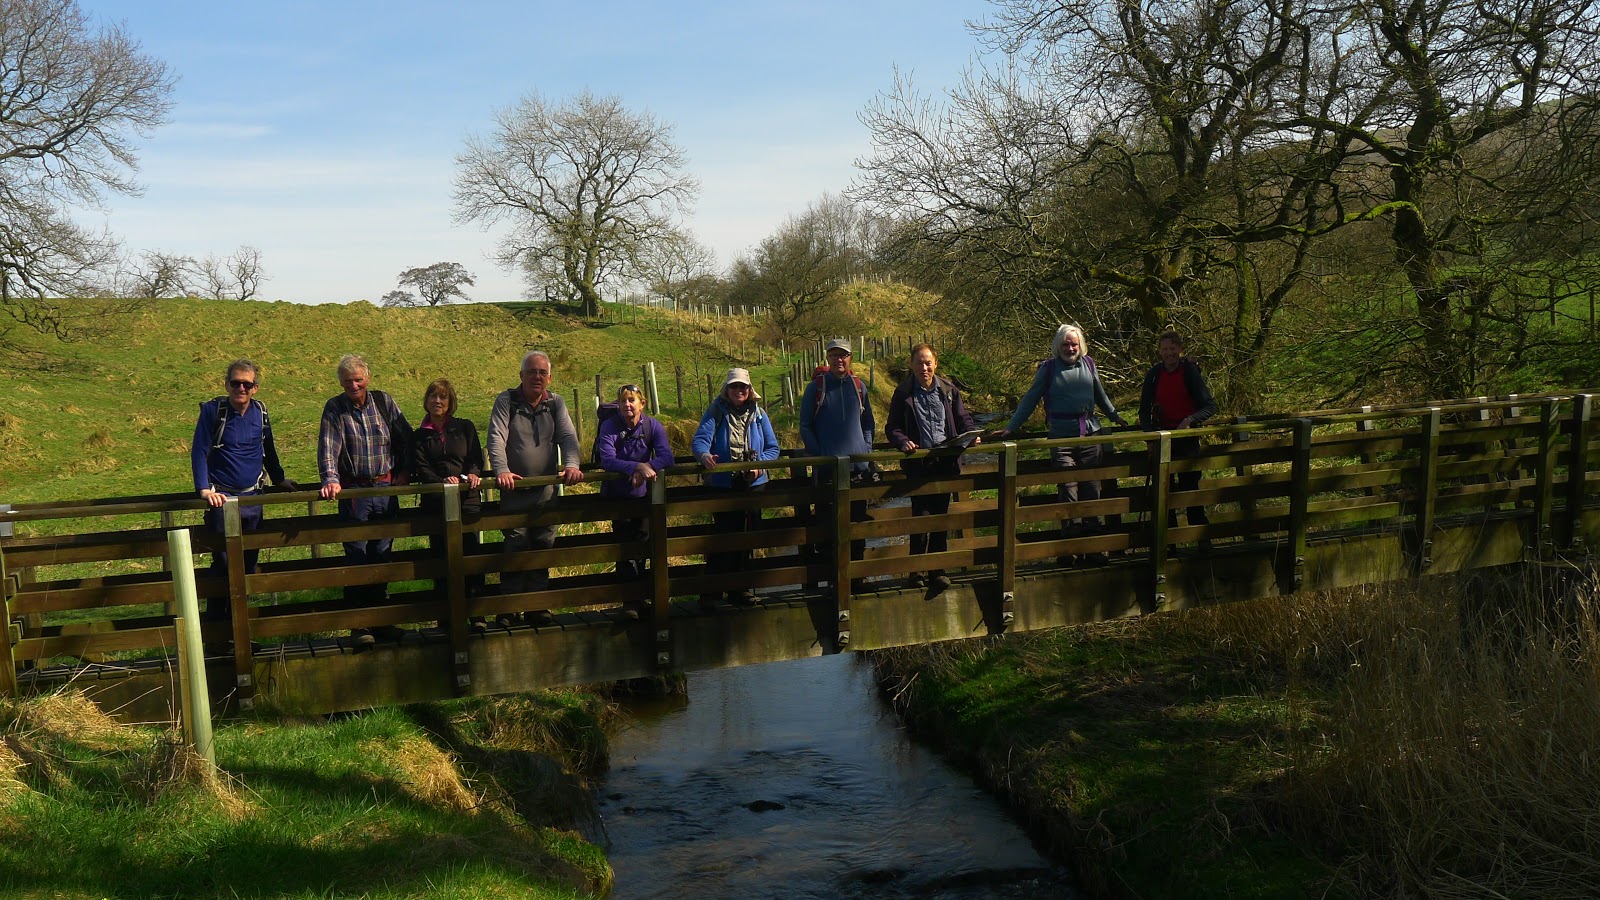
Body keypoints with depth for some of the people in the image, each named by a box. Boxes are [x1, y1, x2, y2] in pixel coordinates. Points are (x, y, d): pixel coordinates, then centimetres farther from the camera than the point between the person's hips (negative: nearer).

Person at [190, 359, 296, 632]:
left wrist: (280, 480, 27)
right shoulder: (212, 410, -7)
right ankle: (214, 625, 4)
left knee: (249, 561, 8)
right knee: (224, 561, -9)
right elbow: (199, 452, -9)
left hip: (252, 497, 5)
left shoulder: (260, 412, 6)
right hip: (222, 497, -5)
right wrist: (204, 489, -20)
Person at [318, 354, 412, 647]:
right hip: (353, 491, -3)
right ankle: (358, 623, 5)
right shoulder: (334, 408, -2)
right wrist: (331, 479, -27)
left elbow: (406, 437, 11)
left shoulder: (384, 401, 5)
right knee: (356, 556, -2)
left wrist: (404, 470, 5)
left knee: (382, 554, 8)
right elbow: (328, 447, -13)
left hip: (386, 488, 3)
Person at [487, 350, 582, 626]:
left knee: (543, 548, 5)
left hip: (547, 490, 3)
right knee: (515, 548, -4)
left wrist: (571, 465, -20)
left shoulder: (556, 403, 9)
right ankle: (509, 609, 6)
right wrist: (501, 470, -28)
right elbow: (496, 438, -12)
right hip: (514, 489, -3)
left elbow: (568, 436, -1)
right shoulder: (506, 401, 0)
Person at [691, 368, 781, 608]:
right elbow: (699, 440, -16)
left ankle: (741, 588, 22)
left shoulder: (758, 414, 5)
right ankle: (711, 590, 7)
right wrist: (704, 456, -38)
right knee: (722, 537, -1)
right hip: (722, 484, -3)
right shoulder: (716, 412, -3)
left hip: (753, 483, 3)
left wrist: (760, 463, -15)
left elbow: (773, 447, 4)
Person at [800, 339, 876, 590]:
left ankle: (857, 577, 15)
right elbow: (805, 426, 3)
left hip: (859, 465, 3)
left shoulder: (858, 386, 10)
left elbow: (869, 423, 19)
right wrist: (818, 454, -8)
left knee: (858, 521, 6)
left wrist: (866, 449, 5)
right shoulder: (816, 387, 2)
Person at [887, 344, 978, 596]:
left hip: (946, 461, 3)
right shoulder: (903, 393, 1)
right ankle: (916, 570, 8)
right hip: (918, 462, -2)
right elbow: (892, 428, 2)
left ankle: (937, 570, 15)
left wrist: (970, 435, -4)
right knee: (921, 516, -6)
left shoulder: (948, 389, 7)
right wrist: (903, 442, -18)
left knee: (941, 516, 6)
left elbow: (963, 418, 16)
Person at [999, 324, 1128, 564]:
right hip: (1062, 436, -3)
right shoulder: (1048, 368, 2)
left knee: (1091, 490, 6)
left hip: (1091, 434, 3)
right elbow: (1030, 399, 7)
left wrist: (1114, 416, 29)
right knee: (1068, 491, -5)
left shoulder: (1089, 364, 11)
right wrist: (1011, 427, 3)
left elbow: (1100, 395, 25)